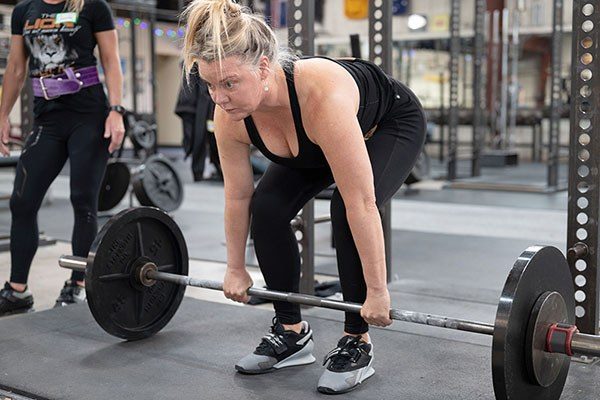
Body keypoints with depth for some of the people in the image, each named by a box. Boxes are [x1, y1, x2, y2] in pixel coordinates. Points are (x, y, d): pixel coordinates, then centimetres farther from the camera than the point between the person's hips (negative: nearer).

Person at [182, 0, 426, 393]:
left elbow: (361, 203, -41)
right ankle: (291, 331, 4)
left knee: (347, 211, -28)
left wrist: (377, 291, -35)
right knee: (268, 208, -13)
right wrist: (236, 269, -2)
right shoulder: (230, 115, -26)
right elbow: (238, 196, -11)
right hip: (317, 143, 6)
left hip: (392, 125, -5)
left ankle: (357, 344, -10)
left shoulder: (321, 96, -45)